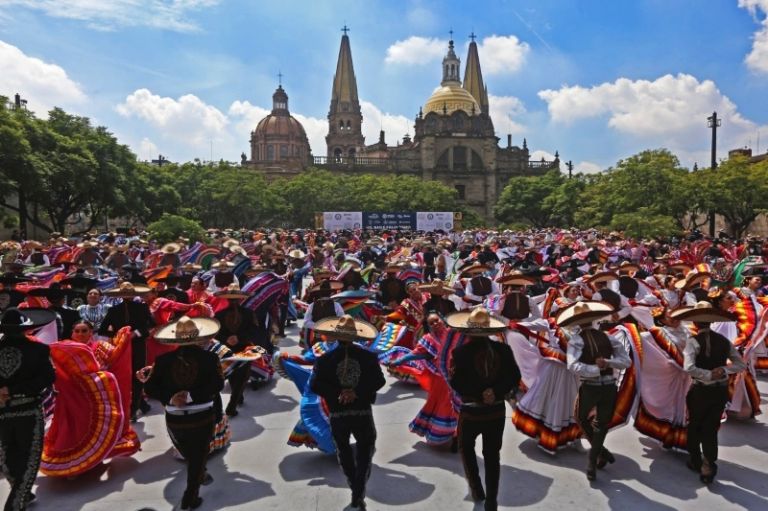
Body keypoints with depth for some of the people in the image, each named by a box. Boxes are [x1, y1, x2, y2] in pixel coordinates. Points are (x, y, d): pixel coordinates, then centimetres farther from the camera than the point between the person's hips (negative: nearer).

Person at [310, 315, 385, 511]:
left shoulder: (324, 359, -8)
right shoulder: (368, 356, -6)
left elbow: (315, 386, -14)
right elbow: (379, 380, -10)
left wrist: (337, 394, -13)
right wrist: (358, 393, -14)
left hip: (338, 414, 1)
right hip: (363, 412, 0)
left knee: (344, 452, 22)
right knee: (365, 450, 16)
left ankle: (356, 491, 32)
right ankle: (359, 493, 6)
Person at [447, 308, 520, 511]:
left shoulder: (461, 352, -18)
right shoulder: (503, 349, -8)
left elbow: (456, 383, -19)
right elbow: (514, 378, -6)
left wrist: (478, 394, -11)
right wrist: (495, 392, -13)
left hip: (471, 411, -3)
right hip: (497, 411, 3)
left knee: (466, 447, 24)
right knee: (492, 454, 16)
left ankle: (476, 489, 28)